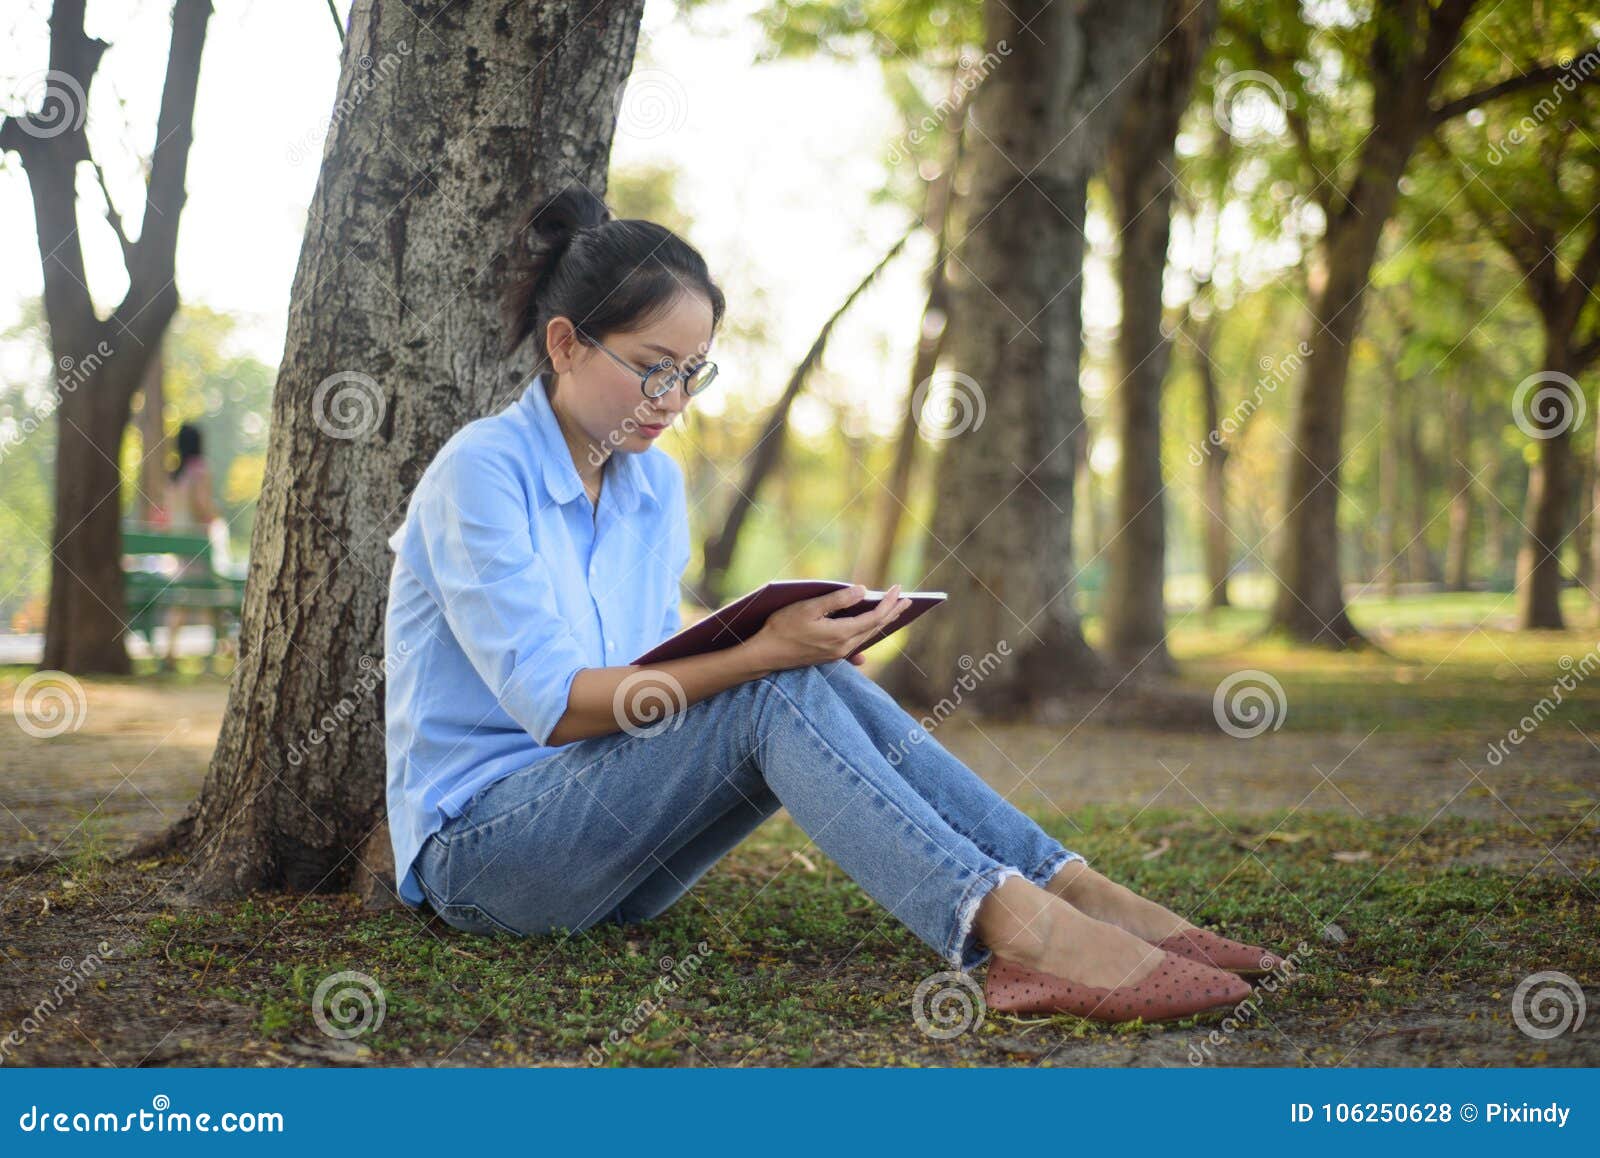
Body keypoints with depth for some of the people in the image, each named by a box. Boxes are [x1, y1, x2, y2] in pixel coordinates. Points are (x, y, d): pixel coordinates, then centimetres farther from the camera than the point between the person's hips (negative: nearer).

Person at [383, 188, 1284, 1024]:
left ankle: (1080, 896, -29)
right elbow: (554, 702, -21)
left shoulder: (658, 486, 11)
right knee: (775, 700, -29)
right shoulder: (481, 471, -13)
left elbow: (654, 681, 13)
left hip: (608, 853, 6)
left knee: (827, 687, -20)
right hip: (475, 841, -6)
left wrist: (798, 654, -7)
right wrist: (758, 657, -29)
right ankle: (1013, 927, -46)